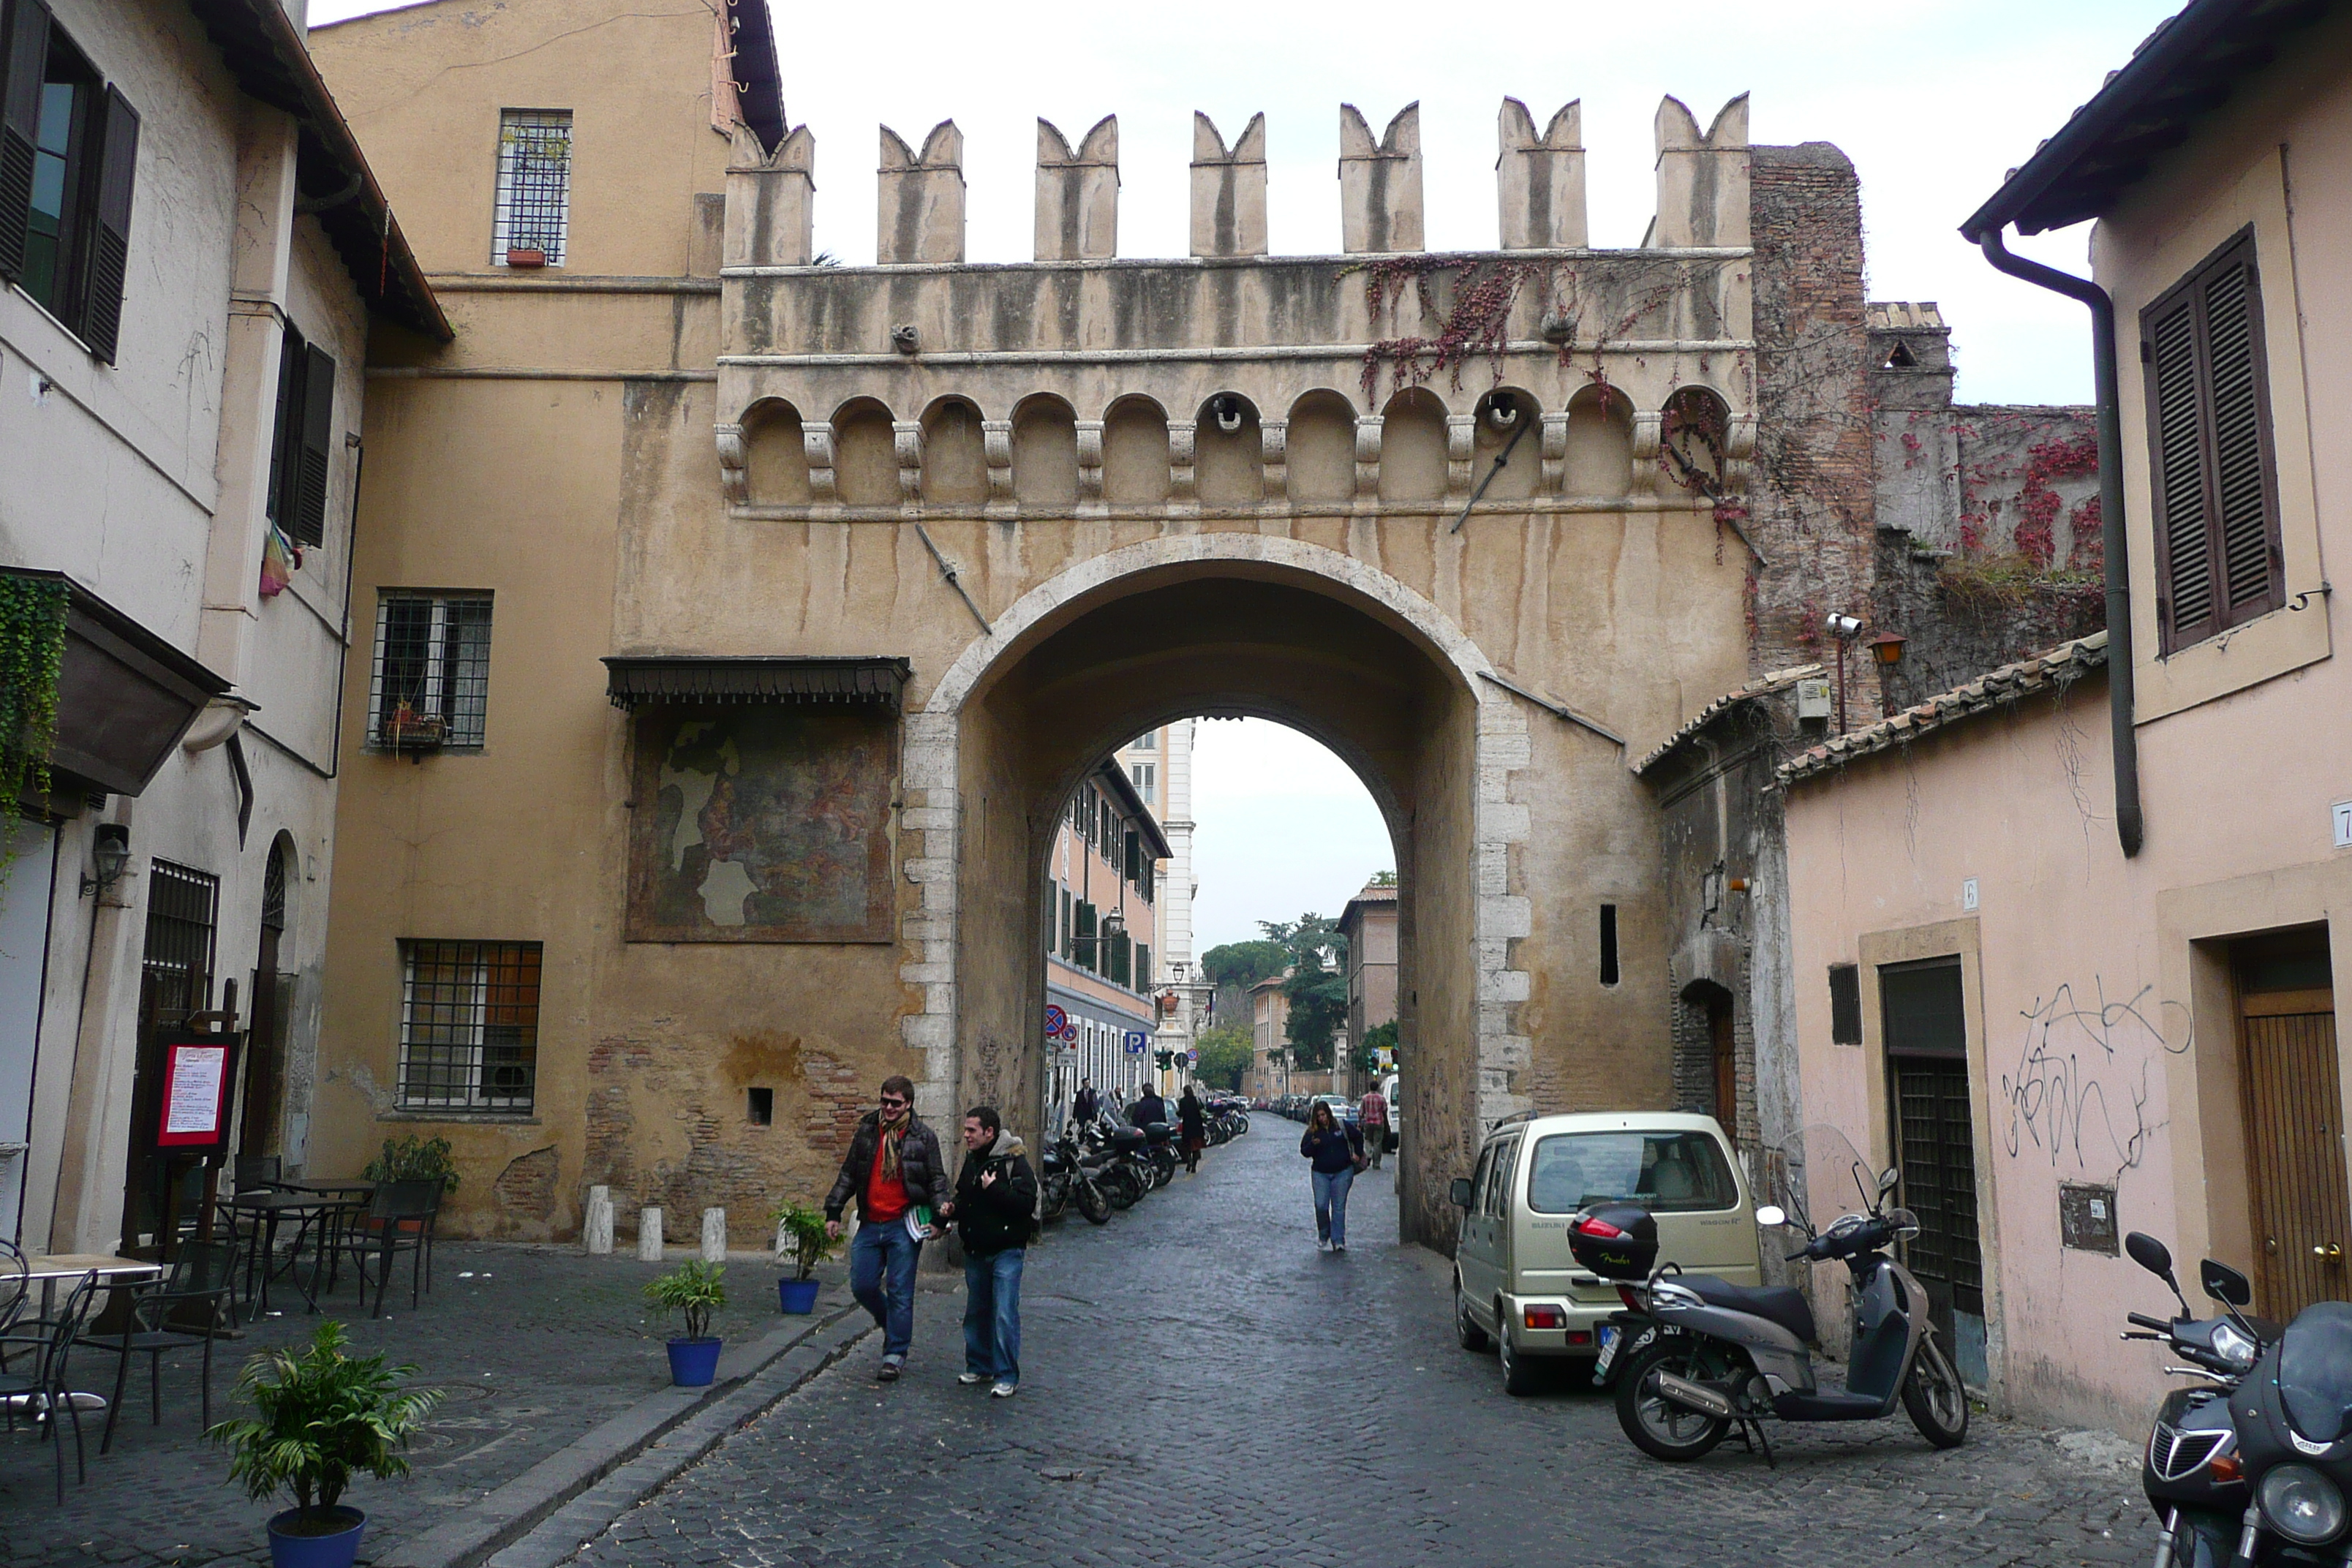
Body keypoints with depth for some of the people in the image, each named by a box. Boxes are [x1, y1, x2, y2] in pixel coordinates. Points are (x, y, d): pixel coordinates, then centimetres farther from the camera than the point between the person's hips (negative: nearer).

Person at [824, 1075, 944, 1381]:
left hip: (903, 1226, -4)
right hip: (870, 1224, 4)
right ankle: (892, 1325, 31)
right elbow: (848, 1174, 14)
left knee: (899, 1291, -1)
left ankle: (895, 1355, 9)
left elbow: (937, 1180, 1)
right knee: (862, 1286, 4)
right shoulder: (866, 1131, 8)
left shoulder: (923, 1136, -1)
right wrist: (834, 1210, 9)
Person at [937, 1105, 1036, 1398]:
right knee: (976, 1311, 15)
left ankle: (1007, 1377, -1)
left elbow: (1026, 1203, -23)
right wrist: (953, 1208, 5)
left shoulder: (1015, 1161, -14)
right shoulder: (972, 1160, 11)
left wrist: (993, 1189, -25)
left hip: (1006, 1250, -8)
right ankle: (979, 1366, 29)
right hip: (975, 1250, 8)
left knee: (1005, 1315, -8)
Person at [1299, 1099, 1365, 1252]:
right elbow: (1304, 1151, -2)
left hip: (1343, 1172, 0)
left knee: (1339, 1206, -2)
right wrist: (1313, 1145, -21)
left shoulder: (1341, 1126, 1)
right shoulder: (1312, 1131, 1)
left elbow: (1358, 1137, 16)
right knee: (1321, 1206, -5)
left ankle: (1338, 1240, 0)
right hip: (1320, 1173, 0)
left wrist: (1357, 1154, 11)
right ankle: (1323, 1237, 15)